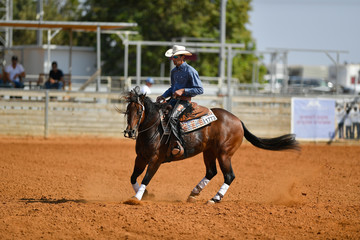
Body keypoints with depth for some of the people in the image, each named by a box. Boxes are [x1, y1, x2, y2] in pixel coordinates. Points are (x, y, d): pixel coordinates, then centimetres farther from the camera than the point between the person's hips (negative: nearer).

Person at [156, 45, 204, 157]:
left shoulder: (190, 71, -10)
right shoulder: (174, 71, 15)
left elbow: (200, 89, -12)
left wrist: (183, 91, -19)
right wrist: (163, 96, 11)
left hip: (184, 101, -9)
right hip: (174, 100, 9)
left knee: (172, 117, -33)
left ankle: (178, 143, -32)